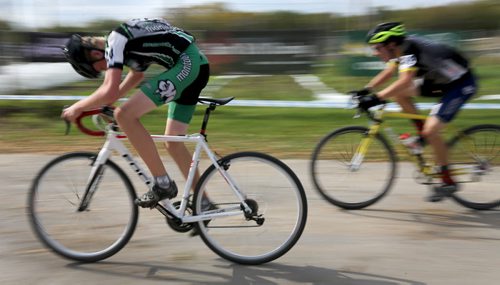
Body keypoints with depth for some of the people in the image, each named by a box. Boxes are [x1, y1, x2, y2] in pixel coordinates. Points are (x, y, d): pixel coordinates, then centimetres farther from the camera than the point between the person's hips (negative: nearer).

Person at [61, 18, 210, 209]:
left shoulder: (114, 40, -8)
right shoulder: (124, 42, 20)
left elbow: (110, 91, -17)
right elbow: (136, 74, 39)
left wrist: (77, 107, -1)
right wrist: (104, 104, 37)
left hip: (186, 64, -10)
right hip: (198, 64, 10)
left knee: (124, 115, -13)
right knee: (172, 141, 13)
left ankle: (163, 184, -8)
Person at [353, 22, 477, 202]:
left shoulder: (411, 50, -27)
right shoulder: (400, 49, 0)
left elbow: (404, 81, -41)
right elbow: (387, 73, 8)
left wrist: (376, 98, -46)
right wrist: (366, 91, -3)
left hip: (461, 84, -9)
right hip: (441, 80, 9)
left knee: (431, 130, -18)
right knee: (398, 93, -2)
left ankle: (448, 182, -1)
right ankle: (423, 134, 9)